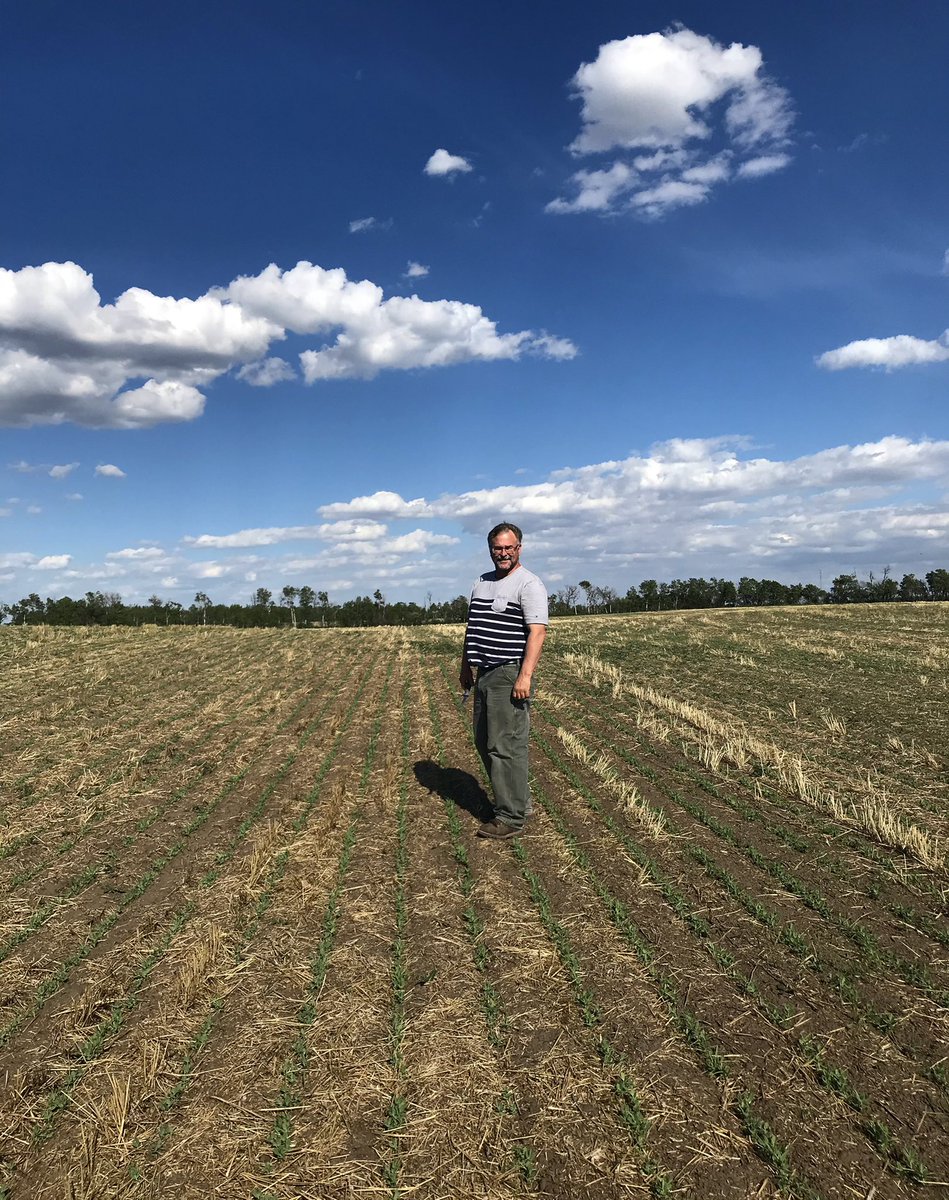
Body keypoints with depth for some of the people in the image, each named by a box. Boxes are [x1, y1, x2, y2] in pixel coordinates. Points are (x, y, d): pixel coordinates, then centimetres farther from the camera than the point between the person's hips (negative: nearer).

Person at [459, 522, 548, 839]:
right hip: (484, 675, 9)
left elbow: (537, 632, -17)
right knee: (484, 742, 14)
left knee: (507, 747, -8)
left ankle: (512, 817, 1)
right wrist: (466, 667, 22)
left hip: (510, 676, -9)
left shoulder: (528, 584, -9)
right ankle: (518, 799, 27)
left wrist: (525, 676, -24)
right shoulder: (482, 583, 17)